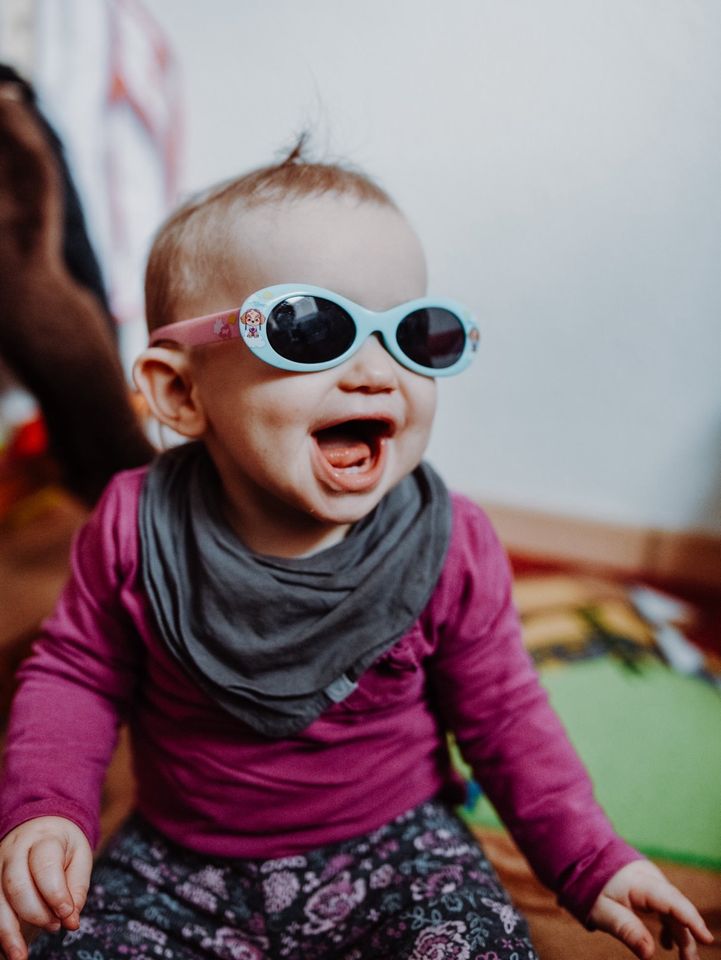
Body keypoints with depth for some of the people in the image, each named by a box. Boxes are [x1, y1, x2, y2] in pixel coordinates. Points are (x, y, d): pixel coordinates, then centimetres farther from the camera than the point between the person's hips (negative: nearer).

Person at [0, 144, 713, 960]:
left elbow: (501, 715, -4)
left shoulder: (451, 547, -17)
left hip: (392, 850, 0)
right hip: (178, 863, 1)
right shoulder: (137, 527, -17)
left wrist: (591, 861, -6)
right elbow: (77, 672, -2)